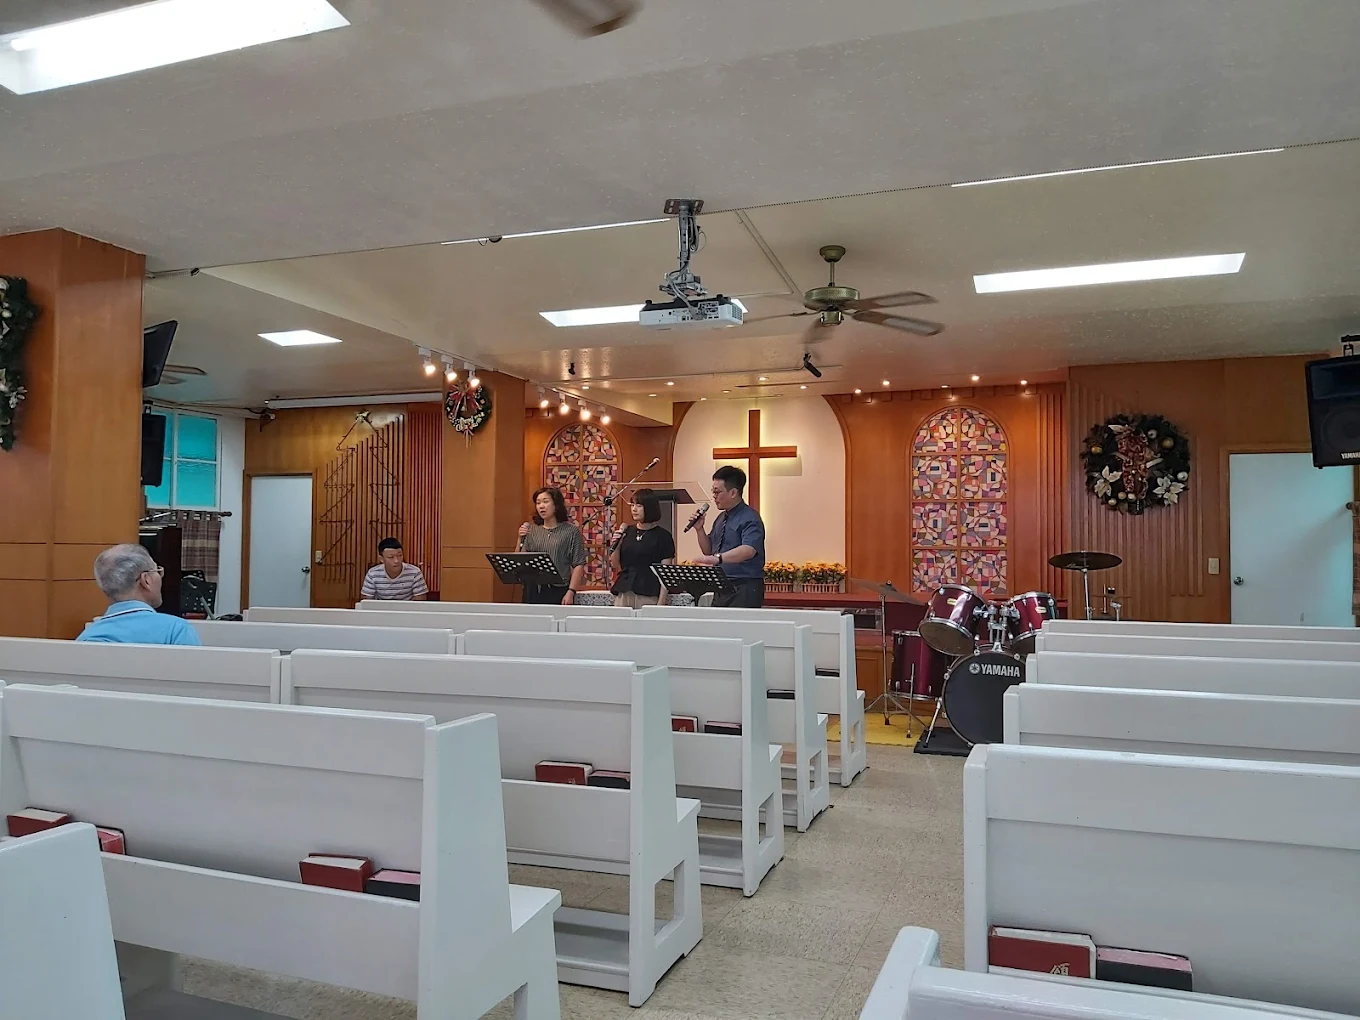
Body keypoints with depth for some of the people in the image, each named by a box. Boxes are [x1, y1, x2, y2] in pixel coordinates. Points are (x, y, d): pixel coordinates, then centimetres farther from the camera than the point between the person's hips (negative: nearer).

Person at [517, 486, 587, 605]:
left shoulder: (571, 531, 0)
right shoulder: (531, 530, 9)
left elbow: (578, 565, -3)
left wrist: (571, 592, -12)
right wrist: (521, 540, -6)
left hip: (558, 591, -3)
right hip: (533, 591, 3)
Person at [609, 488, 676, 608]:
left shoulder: (663, 536, -2)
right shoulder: (627, 532, 11)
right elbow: (615, 565, 17)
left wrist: (661, 603, -12)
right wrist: (617, 544, 0)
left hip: (649, 596, -4)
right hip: (623, 593, 4)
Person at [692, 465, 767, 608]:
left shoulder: (749, 519, -11)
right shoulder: (721, 518, 16)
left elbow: (748, 550, -27)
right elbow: (709, 551, 22)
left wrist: (718, 558, -40)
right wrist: (699, 529, 6)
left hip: (744, 590, -8)